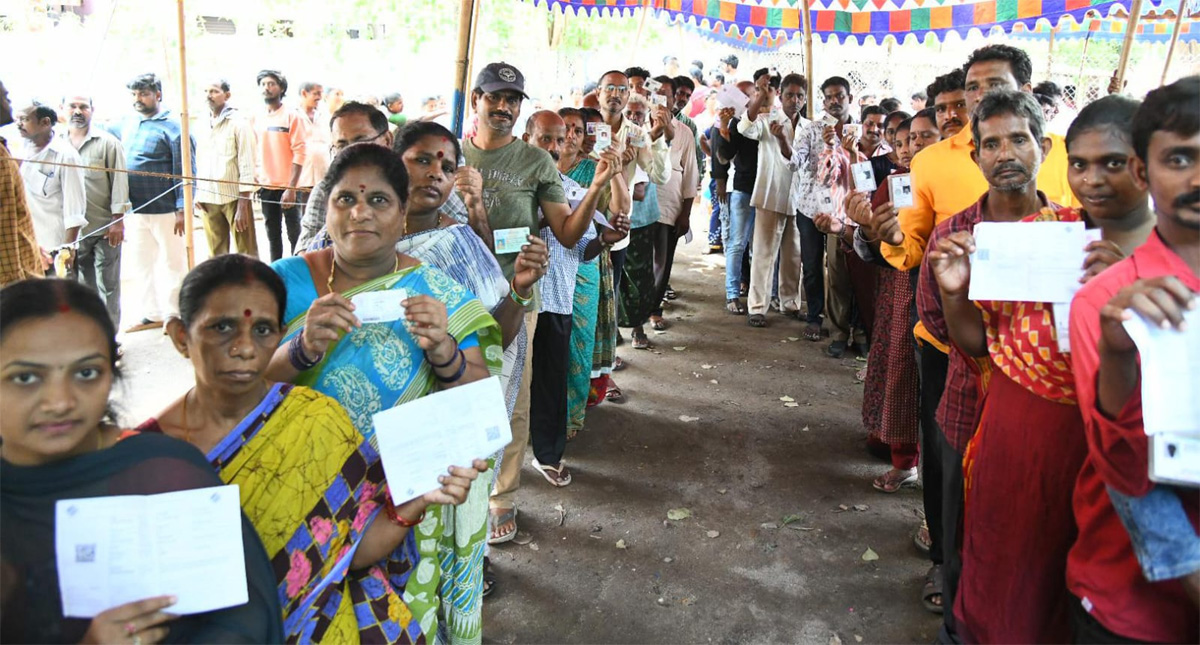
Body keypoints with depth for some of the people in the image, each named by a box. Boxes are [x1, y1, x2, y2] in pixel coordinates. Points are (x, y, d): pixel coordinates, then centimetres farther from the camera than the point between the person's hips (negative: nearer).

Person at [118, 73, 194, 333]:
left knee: (173, 263, 5)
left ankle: (175, 315, 16)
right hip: (135, 211, 7)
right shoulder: (128, 124, 11)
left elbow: (186, 172, -13)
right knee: (140, 264, 14)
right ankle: (152, 314, 26)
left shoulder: (172, 127, -10)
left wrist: (182, 209, -17)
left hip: (165, 211, -7)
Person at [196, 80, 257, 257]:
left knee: (246, 255, -4)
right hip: (208, 199, 5)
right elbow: (200, 162, 19)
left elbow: (247, 165, -9)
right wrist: (198, 193, 9)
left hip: (234, 197, -5)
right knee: (216, 254, 10)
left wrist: (243, 205, -14)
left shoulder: (239, 122, -5)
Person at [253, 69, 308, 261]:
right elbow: (254, 153, 13)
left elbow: (300, 153, -11)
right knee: (273, 234, 11)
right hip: (266, 186, 5)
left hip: (287, 187, -5)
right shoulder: (256, 118, 9)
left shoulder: (292, 116, -6)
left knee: (294, 232, 1)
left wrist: (291, 188, -17)